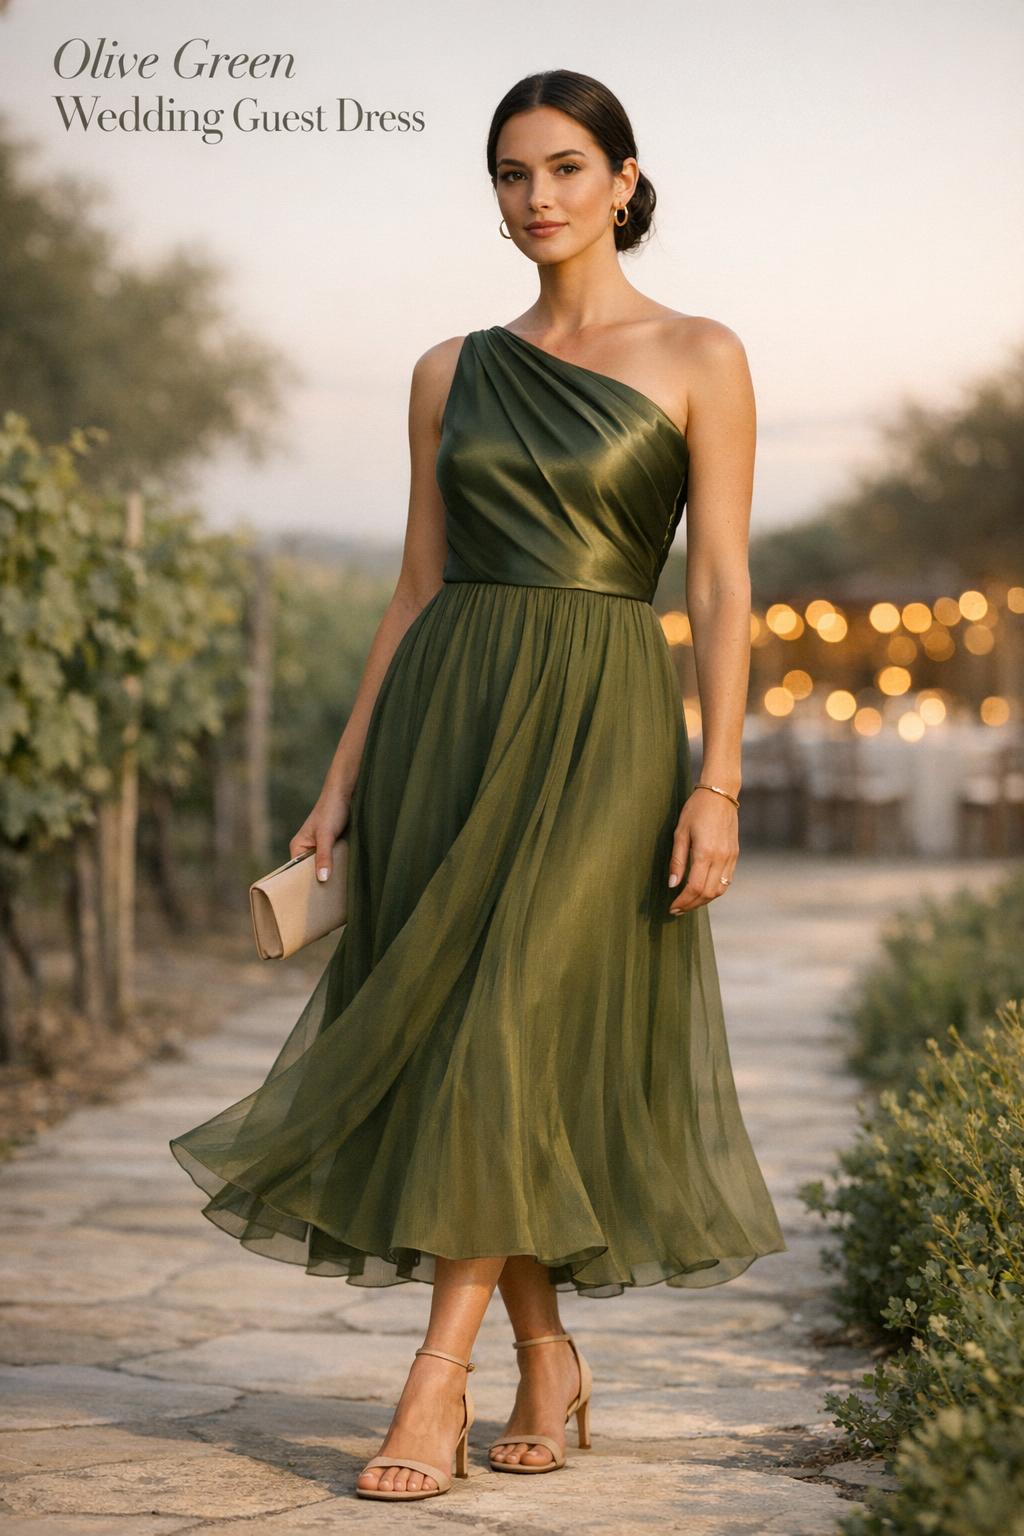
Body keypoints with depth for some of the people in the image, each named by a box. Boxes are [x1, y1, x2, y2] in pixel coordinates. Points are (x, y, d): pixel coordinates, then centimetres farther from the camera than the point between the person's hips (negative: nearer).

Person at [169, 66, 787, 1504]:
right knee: (457, 1048, 3)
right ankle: (550, 1360, 19)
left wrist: (719, 780, -13)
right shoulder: (451, 374, 12)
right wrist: (344, 777, 9)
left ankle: (437, 1379, -3)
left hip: (599, 731, -4)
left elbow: (723, 585, -4)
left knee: (512, 1032, -11)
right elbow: (419, 585, 12)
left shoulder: (700, 358, 1)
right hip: (445, 720, 4)